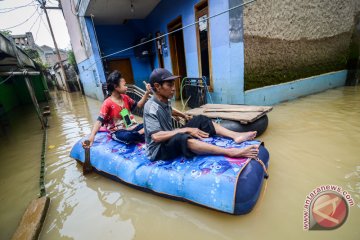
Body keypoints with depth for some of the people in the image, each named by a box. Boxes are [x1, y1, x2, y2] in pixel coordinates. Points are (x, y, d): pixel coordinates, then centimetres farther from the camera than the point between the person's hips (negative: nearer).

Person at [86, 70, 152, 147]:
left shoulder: (125, 97, 5)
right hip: (118, 132, -5)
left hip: (132, 127, 5)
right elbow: (100, 121, -17)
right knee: (128, 136, -40)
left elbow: (138, 105, 13)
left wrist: (147, 93, 2)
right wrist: (92, 135, -32)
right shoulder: (107, 103, -14)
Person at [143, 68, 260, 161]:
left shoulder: (164, 101, 3)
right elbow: (156, 136, -34)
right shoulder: (151, 107, -23)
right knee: (182, 138, -41)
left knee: (200, 120, 0)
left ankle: (235, 135, -14)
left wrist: (184, 115, 18)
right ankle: (231, 152, -42)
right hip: (159, 150, -9)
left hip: (171, 139, 9)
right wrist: (186, 129, -30)